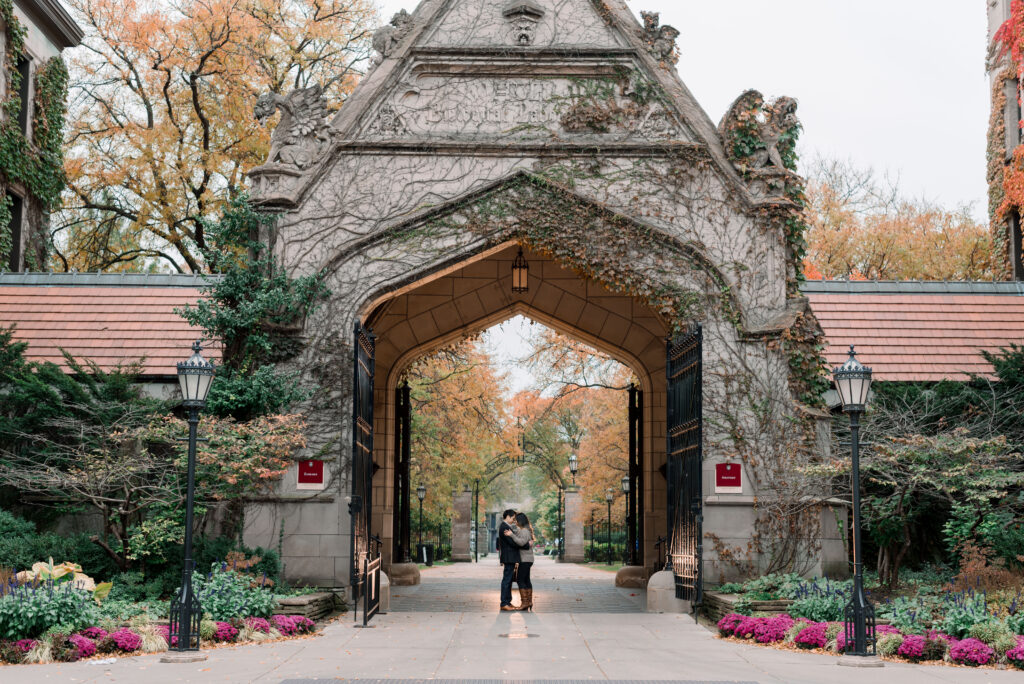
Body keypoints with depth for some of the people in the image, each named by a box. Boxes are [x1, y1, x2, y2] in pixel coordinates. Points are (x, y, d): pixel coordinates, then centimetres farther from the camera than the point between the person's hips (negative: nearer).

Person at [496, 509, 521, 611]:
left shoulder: (505, 527, 18)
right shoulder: (504, 527, -16)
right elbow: (512, 543, -21)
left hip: (510, 558, 11)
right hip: (508, 558, -11)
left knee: (508, 580, 14)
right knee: (507, 580, -7)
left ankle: (507, 602, 19)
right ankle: (504, 603, -5)